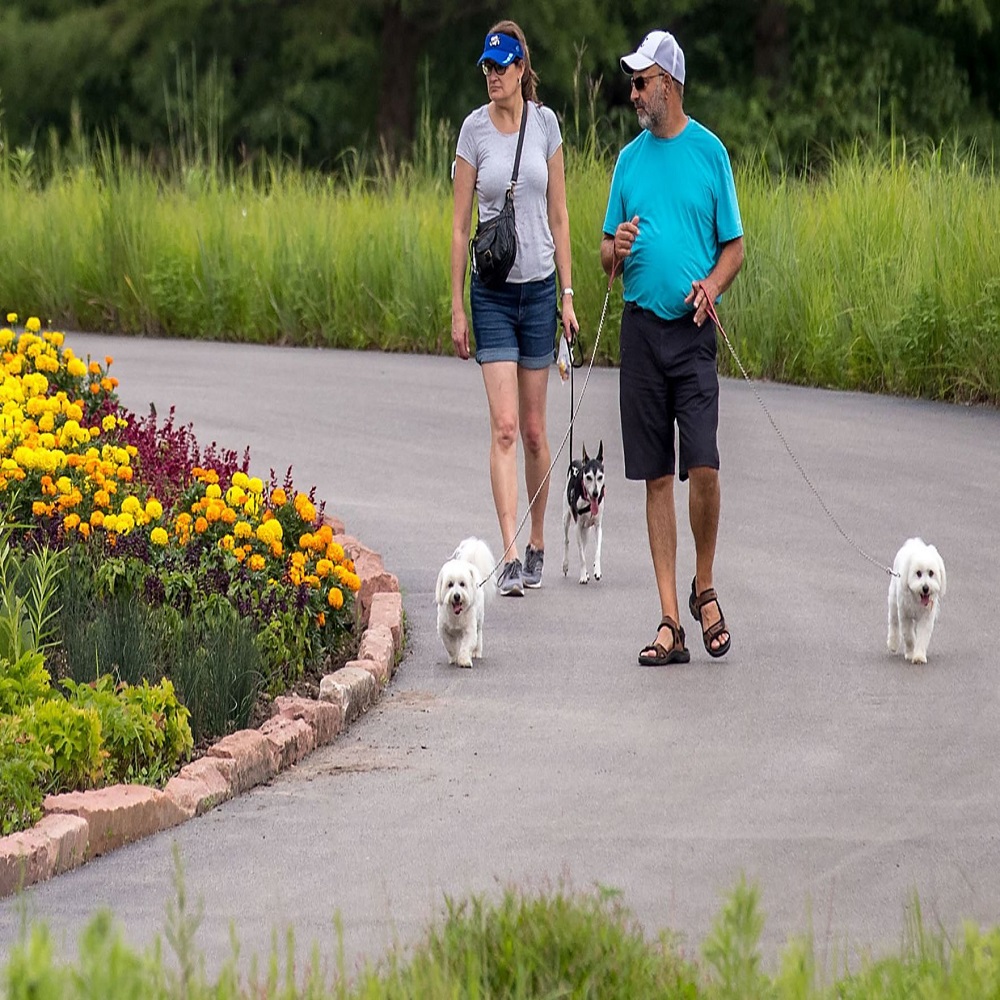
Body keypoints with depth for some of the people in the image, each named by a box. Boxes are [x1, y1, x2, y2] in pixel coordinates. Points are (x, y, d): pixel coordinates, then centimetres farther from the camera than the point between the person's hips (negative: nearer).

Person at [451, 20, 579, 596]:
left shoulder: (545, 123, 2)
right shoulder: (475, 129, -3)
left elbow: (559, 215, 6)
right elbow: (461, 224, 0)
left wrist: (569, 293, 2)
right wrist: (457, 306, -2)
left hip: (539, 287, 2)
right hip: (492, 290, -2)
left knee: (534, 429, 8)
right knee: (504, 427, -10)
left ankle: (537, 544, 24)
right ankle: (510, 556, -14)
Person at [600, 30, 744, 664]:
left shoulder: (709, 152, 2)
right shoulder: (630, 158, 12)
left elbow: (734, 247, 5)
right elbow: (608, 258, 15)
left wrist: (712, 284, -15)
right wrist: (616, 250, -8)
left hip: (692, 329, -3)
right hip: (642, 326, 3)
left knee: (703, 468, -13)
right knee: (657, 477, 2)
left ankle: (705, 589, 11)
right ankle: (670, 623, 3)